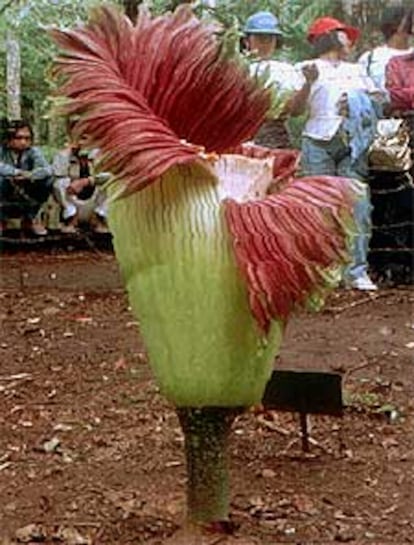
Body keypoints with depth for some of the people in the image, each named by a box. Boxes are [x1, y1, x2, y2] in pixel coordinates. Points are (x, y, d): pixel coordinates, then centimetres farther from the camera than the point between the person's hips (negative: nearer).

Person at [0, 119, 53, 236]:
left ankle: (30, 219, 3)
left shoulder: (33, 152, -5)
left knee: (47, 181, -19)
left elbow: (47, 169, -23)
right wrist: (18, 172, -36)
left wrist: (29, 175, -39)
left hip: (25, 198, 2)